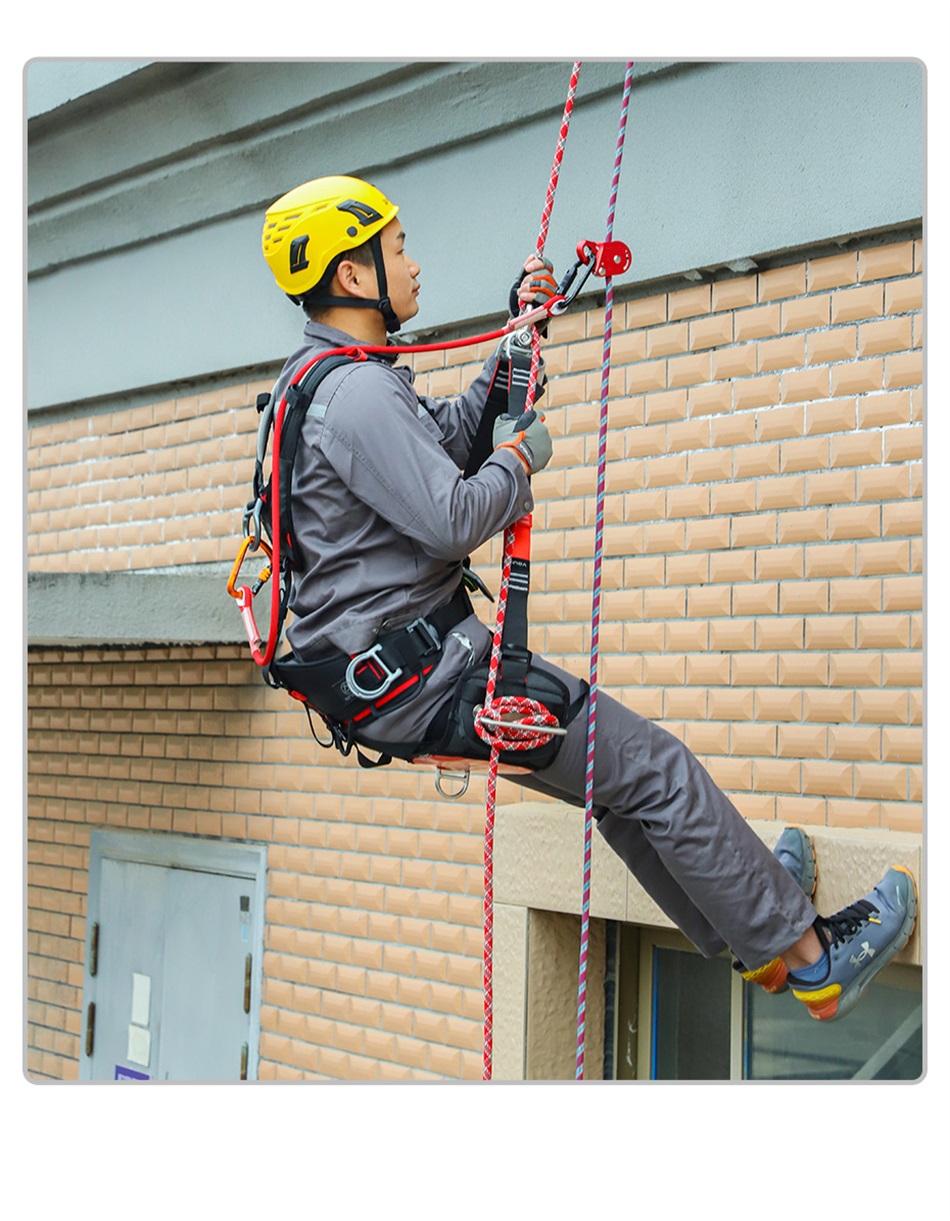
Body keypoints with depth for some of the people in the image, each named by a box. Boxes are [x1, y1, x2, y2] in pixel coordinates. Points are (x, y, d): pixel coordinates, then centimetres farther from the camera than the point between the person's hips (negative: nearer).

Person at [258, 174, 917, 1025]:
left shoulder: (324, 379, 13)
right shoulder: (358, 391, -21)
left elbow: (453, 434, 22)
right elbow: (453, 522, -26)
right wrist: (522, 459, -7)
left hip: (381, 670, 11)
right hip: (424, 672, -11)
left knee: (615, 771, 20)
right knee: (655, 768, -3)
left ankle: (752, 936, 31)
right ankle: (813, 958, 8)